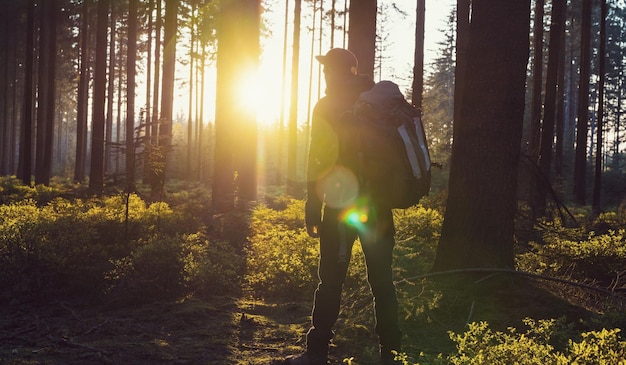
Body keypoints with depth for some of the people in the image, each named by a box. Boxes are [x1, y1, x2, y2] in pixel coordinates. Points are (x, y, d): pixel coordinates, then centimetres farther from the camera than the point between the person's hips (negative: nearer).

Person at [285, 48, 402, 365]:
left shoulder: (327, 108, -3)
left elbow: (318, 162, -8)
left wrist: (312, 209, -7)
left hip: (342, 203, -4)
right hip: (379, 203, 5)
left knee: (331, 279, 0)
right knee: (382, 279, 8)